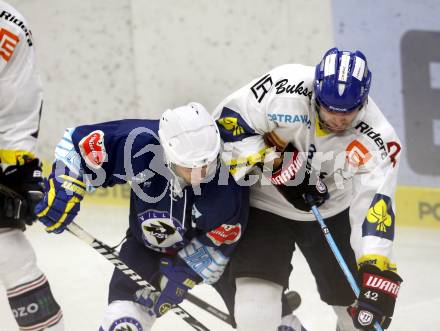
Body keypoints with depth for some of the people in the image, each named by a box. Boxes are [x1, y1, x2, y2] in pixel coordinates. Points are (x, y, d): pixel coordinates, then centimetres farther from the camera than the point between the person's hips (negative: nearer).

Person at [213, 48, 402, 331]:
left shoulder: (376, 140, -27)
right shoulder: (285, 89, -29)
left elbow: (375, 205, -34)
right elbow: (229, 119, -19)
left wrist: (378, 275, -45)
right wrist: (273, 165, -26)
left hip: (331, 211, 2)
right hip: (265, 203, -2)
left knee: (361, 305, 7)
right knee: (257, 298, -19)